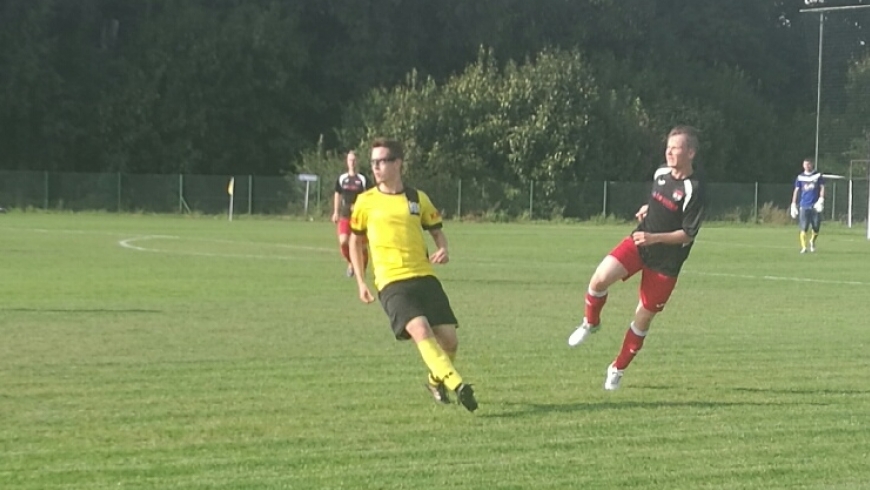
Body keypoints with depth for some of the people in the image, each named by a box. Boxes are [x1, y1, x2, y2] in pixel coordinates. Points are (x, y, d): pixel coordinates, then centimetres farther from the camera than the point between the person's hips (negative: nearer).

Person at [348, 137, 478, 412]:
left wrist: (443, 250, -4)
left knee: (449, 339, -2)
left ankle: (436, 380, 28)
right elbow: (355, 242, 16)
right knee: (421, 330, -27)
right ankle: (456, 385, -32)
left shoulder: (418, 199, 9)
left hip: (424, 277, 3)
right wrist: (361, 282, 10)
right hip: (392, 283, -3)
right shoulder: (366, 202, 5)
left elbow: (437, 231, 19)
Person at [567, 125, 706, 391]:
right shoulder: (661, 173, 2)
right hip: (638, 244, 5)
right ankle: (591, 323, 9)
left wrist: (654, 238, -27)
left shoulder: (694, 190, -18)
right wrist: (648, 209, 4)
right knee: (599, 279, -19)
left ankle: (618, 369, 21)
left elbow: (687, 234, -17)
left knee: (643, 317, 3)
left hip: (665, 261, -4)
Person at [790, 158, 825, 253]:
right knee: (804, 228, -9)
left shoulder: (818, 176, 5)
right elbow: (796, 191, 9)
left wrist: (821, 199, -14)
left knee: (816, 228, 4)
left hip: (815, 206, 0)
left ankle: (812, 242, 32)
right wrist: (793, 204, 4)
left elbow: (822, 187, 1)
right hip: (804, 206, 0)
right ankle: (803, 247, -7)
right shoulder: (800, 177, 7)